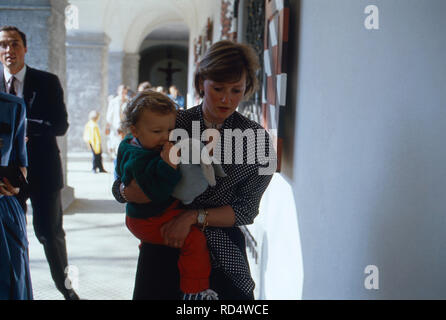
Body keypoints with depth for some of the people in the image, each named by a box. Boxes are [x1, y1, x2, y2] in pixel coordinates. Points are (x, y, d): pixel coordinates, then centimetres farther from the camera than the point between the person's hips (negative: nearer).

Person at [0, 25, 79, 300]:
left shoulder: (48, 82, -2)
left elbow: (61, 125, -9)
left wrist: (22, 124, -22)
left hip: (43, 170, -1)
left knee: (50, 232, 9)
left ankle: (64, 284, 30)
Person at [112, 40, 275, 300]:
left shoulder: (256, 138, -6)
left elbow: (246, 210, -8)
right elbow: (120, 185, 1)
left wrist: (194, 217, -19)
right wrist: (127, 191, -21)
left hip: (222, 254, -1)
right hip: (162, 249, 1)